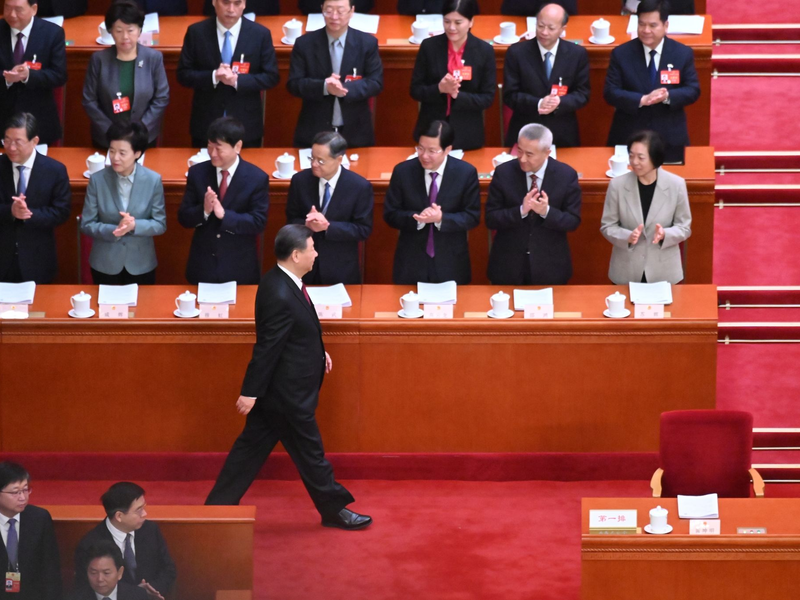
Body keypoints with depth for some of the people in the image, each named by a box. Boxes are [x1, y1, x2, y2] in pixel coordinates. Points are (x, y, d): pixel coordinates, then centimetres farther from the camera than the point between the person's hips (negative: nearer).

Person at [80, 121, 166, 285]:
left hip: (141, 264, 0)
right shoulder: (97, 180, -10)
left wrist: (134, 226, -25)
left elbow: (160, 224, -6)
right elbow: (86, 225, -7)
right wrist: (113, 230, -24)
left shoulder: (153, 180, -10)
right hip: (105, 264, 0)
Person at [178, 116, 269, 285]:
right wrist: (204, 211, -23)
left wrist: (224, 215, -27)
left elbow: (258, 223, -13)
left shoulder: (257, 178, -9)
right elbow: (183, 217, -1)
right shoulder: (197, 173, -1)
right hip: (202, 265, 2)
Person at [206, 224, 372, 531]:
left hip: (278, 389, 10)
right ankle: (334, 509, 24)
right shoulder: (280, 297, -29)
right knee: (309, 452, 8)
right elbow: (266, 347, -24)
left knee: (251, 447, 16)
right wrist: (250, 391, -19)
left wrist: (318, 351, 20)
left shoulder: (281, 281, 2)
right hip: (288, 391, -10)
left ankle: (218, 505, 22)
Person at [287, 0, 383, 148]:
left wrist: (345, 88, -24)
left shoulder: (368, 43, -2)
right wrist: (324, 87, -25)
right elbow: (293, 84, -6)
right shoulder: (305, 44, -3)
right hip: (314, 132, 0)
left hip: (355, 132, 0)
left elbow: (376, 83, -5)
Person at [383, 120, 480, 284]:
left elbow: (472, 217, -7)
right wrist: (417, 218, -23)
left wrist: (441, 218, -25)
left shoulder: (466, 173, -9)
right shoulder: (403, 172, -7)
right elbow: (390, 215, -4)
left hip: (450, 264, 0)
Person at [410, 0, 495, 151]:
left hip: (466, 135, -1)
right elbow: (415, 90, -1)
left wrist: (457, 95, -21)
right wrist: (439, 89, -20)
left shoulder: (485, 51, -5)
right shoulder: (429, 46, -3)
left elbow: (487, 98, -4)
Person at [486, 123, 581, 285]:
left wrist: (547, 212, -26)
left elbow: (573, 221, -6)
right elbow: (490, 219, -8)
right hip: (508, 266, 0)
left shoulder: (566, 175, -9)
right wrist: (521, 211, -26)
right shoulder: (503, 173, -8)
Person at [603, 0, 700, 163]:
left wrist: (668, 96, -21)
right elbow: (610, 92, -6)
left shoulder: (683, 53, 1)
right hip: (628, 138, -1)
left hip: (670, 139, 1)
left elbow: (693, 90, 0)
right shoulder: (620, 54, -2)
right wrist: (642, 100, -22)